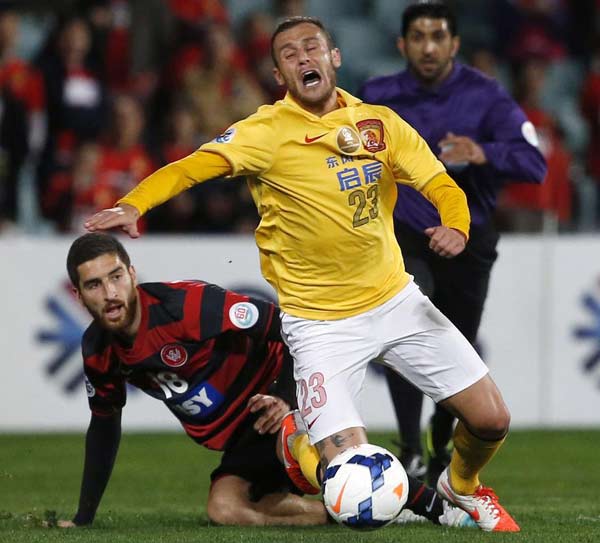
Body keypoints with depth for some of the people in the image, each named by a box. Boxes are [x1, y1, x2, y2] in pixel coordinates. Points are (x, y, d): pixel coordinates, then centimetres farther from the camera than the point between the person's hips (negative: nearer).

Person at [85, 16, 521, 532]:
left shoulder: (379, 122, 1)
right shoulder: (268, 131, -12)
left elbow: (443, 186, 1)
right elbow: (193, 166, -23)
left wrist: (455, 226, -22)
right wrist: (133, 204, -41)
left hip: (396, 301, 4)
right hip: (320, 323, -4)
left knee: (491, 420, 4)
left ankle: (463, 486, 39)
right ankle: (286, 441, 21)